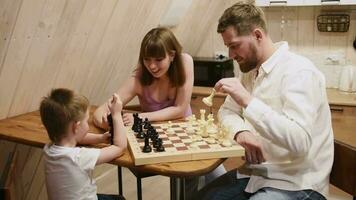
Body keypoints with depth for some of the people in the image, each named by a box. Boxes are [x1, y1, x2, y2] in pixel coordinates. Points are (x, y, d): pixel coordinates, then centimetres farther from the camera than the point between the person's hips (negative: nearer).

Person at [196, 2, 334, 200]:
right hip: (256, 173, 8)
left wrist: (248, 101, -34)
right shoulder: (250, 70, 7)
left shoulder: (299, 71, -20)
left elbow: (300, 142, -30)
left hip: (296, 184, -7)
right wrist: (240, 131, -13)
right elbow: (227, 110, 10)